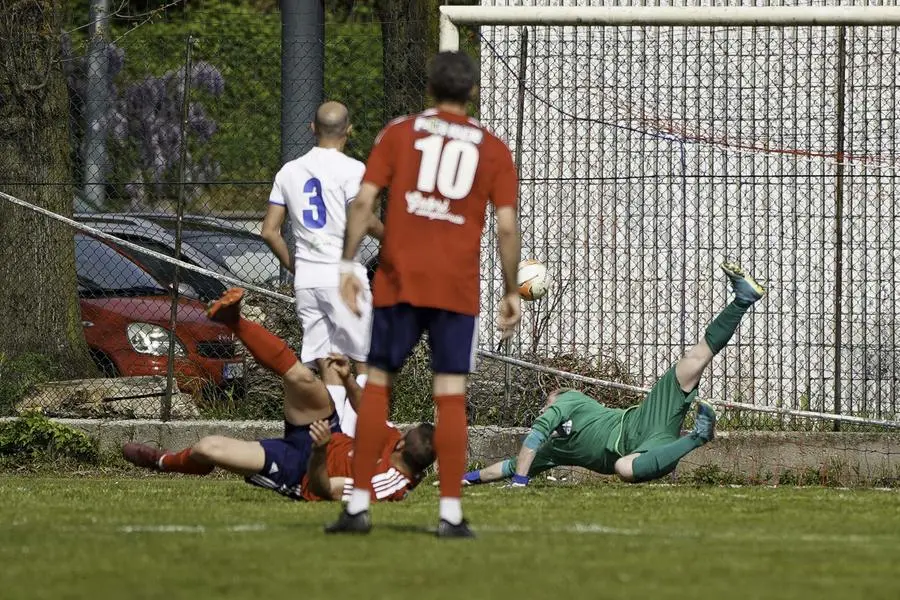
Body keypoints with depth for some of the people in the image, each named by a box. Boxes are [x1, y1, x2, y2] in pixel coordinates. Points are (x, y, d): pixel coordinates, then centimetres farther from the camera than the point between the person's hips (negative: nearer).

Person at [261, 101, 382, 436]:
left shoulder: (289, 171, 11)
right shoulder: (350, 169, -7)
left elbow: (269, 231, 9)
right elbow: (363, 221, -16)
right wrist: (387, 234, 4)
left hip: (305, 279, 5)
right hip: (343, 274, -5)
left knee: (328, 367, 5)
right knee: (361, 363, 4)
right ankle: (349, 437, -8)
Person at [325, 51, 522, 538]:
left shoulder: (399, 133, 6)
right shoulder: (493, 150, 7)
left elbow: (364, 200, -3)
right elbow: (507, 227, 0)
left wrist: (347, 265, 1)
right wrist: (511, 293, 8)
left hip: (399, 279, 0)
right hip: (459, 287, 0)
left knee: (377, 384, 8)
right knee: (451, 395, 1)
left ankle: (359, 505, 5)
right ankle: (451, 512, -3)